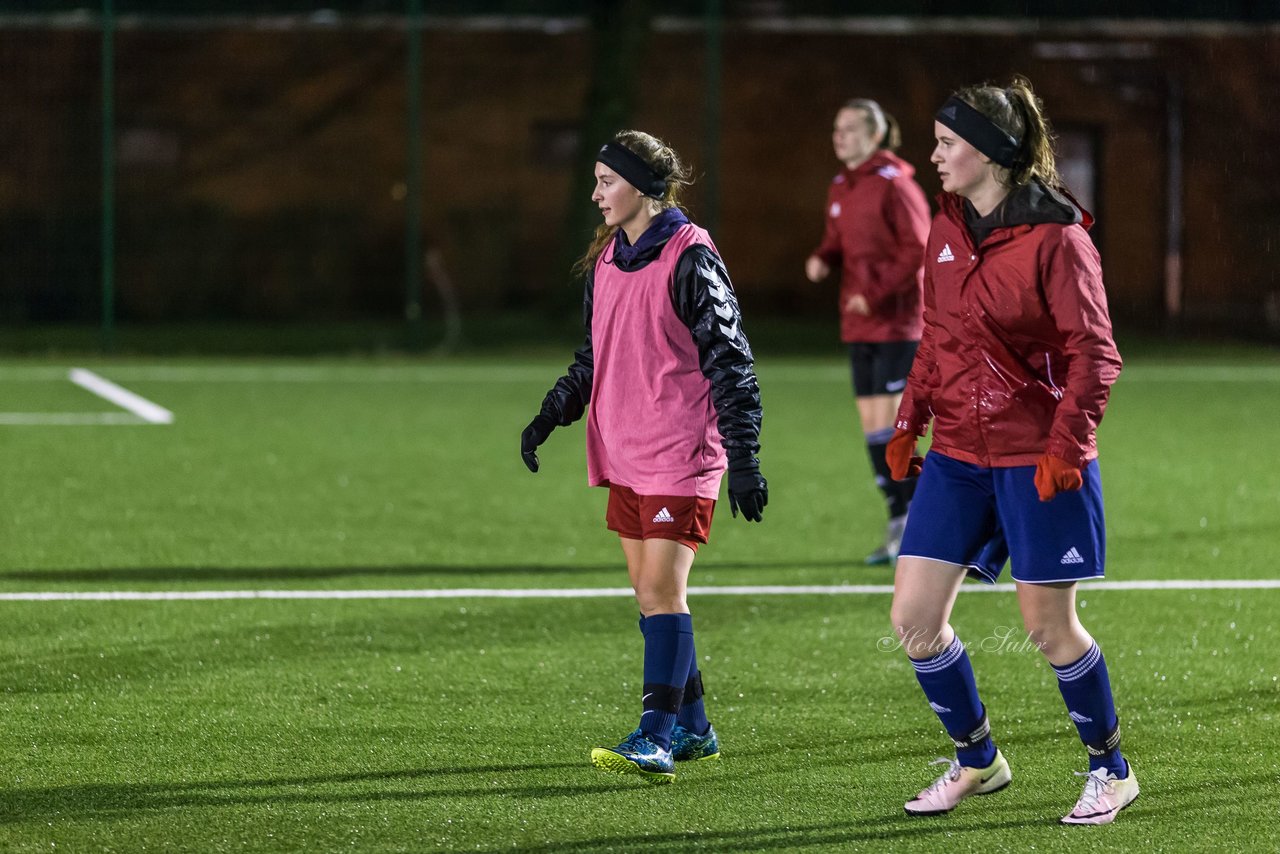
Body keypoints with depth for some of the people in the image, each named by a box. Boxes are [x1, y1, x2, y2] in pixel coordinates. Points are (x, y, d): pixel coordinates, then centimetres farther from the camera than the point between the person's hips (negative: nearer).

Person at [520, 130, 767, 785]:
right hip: (626, 458, 8)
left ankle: (656, 741, -16)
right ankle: (691, 729, 20)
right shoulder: (607, 259, 13)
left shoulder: (689, 259, -11)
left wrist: (743, 460, -15)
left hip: (680, 459, -8)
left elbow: (729, 362, -12)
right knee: (651, 596, 10)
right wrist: (550, 415, 13)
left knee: (662, 591, -13)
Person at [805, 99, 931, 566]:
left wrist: (875, 291, -19)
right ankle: (899, 524, 14)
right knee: (871, 425, 6)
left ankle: (917, 524, -2)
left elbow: (918, 251, -13)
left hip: (895, 321, -8)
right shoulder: (840, 188, 11)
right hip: (858, 324, 8)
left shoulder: (894, 185, -11)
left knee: (887, 423, -11)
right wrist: (821, 260, -1)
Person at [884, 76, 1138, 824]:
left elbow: (1094, 354, -14)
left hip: (1039, 460, -6)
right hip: (958, 456, 6)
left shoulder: (1055, 238, -13)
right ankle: (977, 762, 20)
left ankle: (1112, 770, 22)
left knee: (1050, 627, 1)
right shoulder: (947, 231, 8)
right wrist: (910, 423, 10)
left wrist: (1065, 443, -22)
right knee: (915, 619, 1)